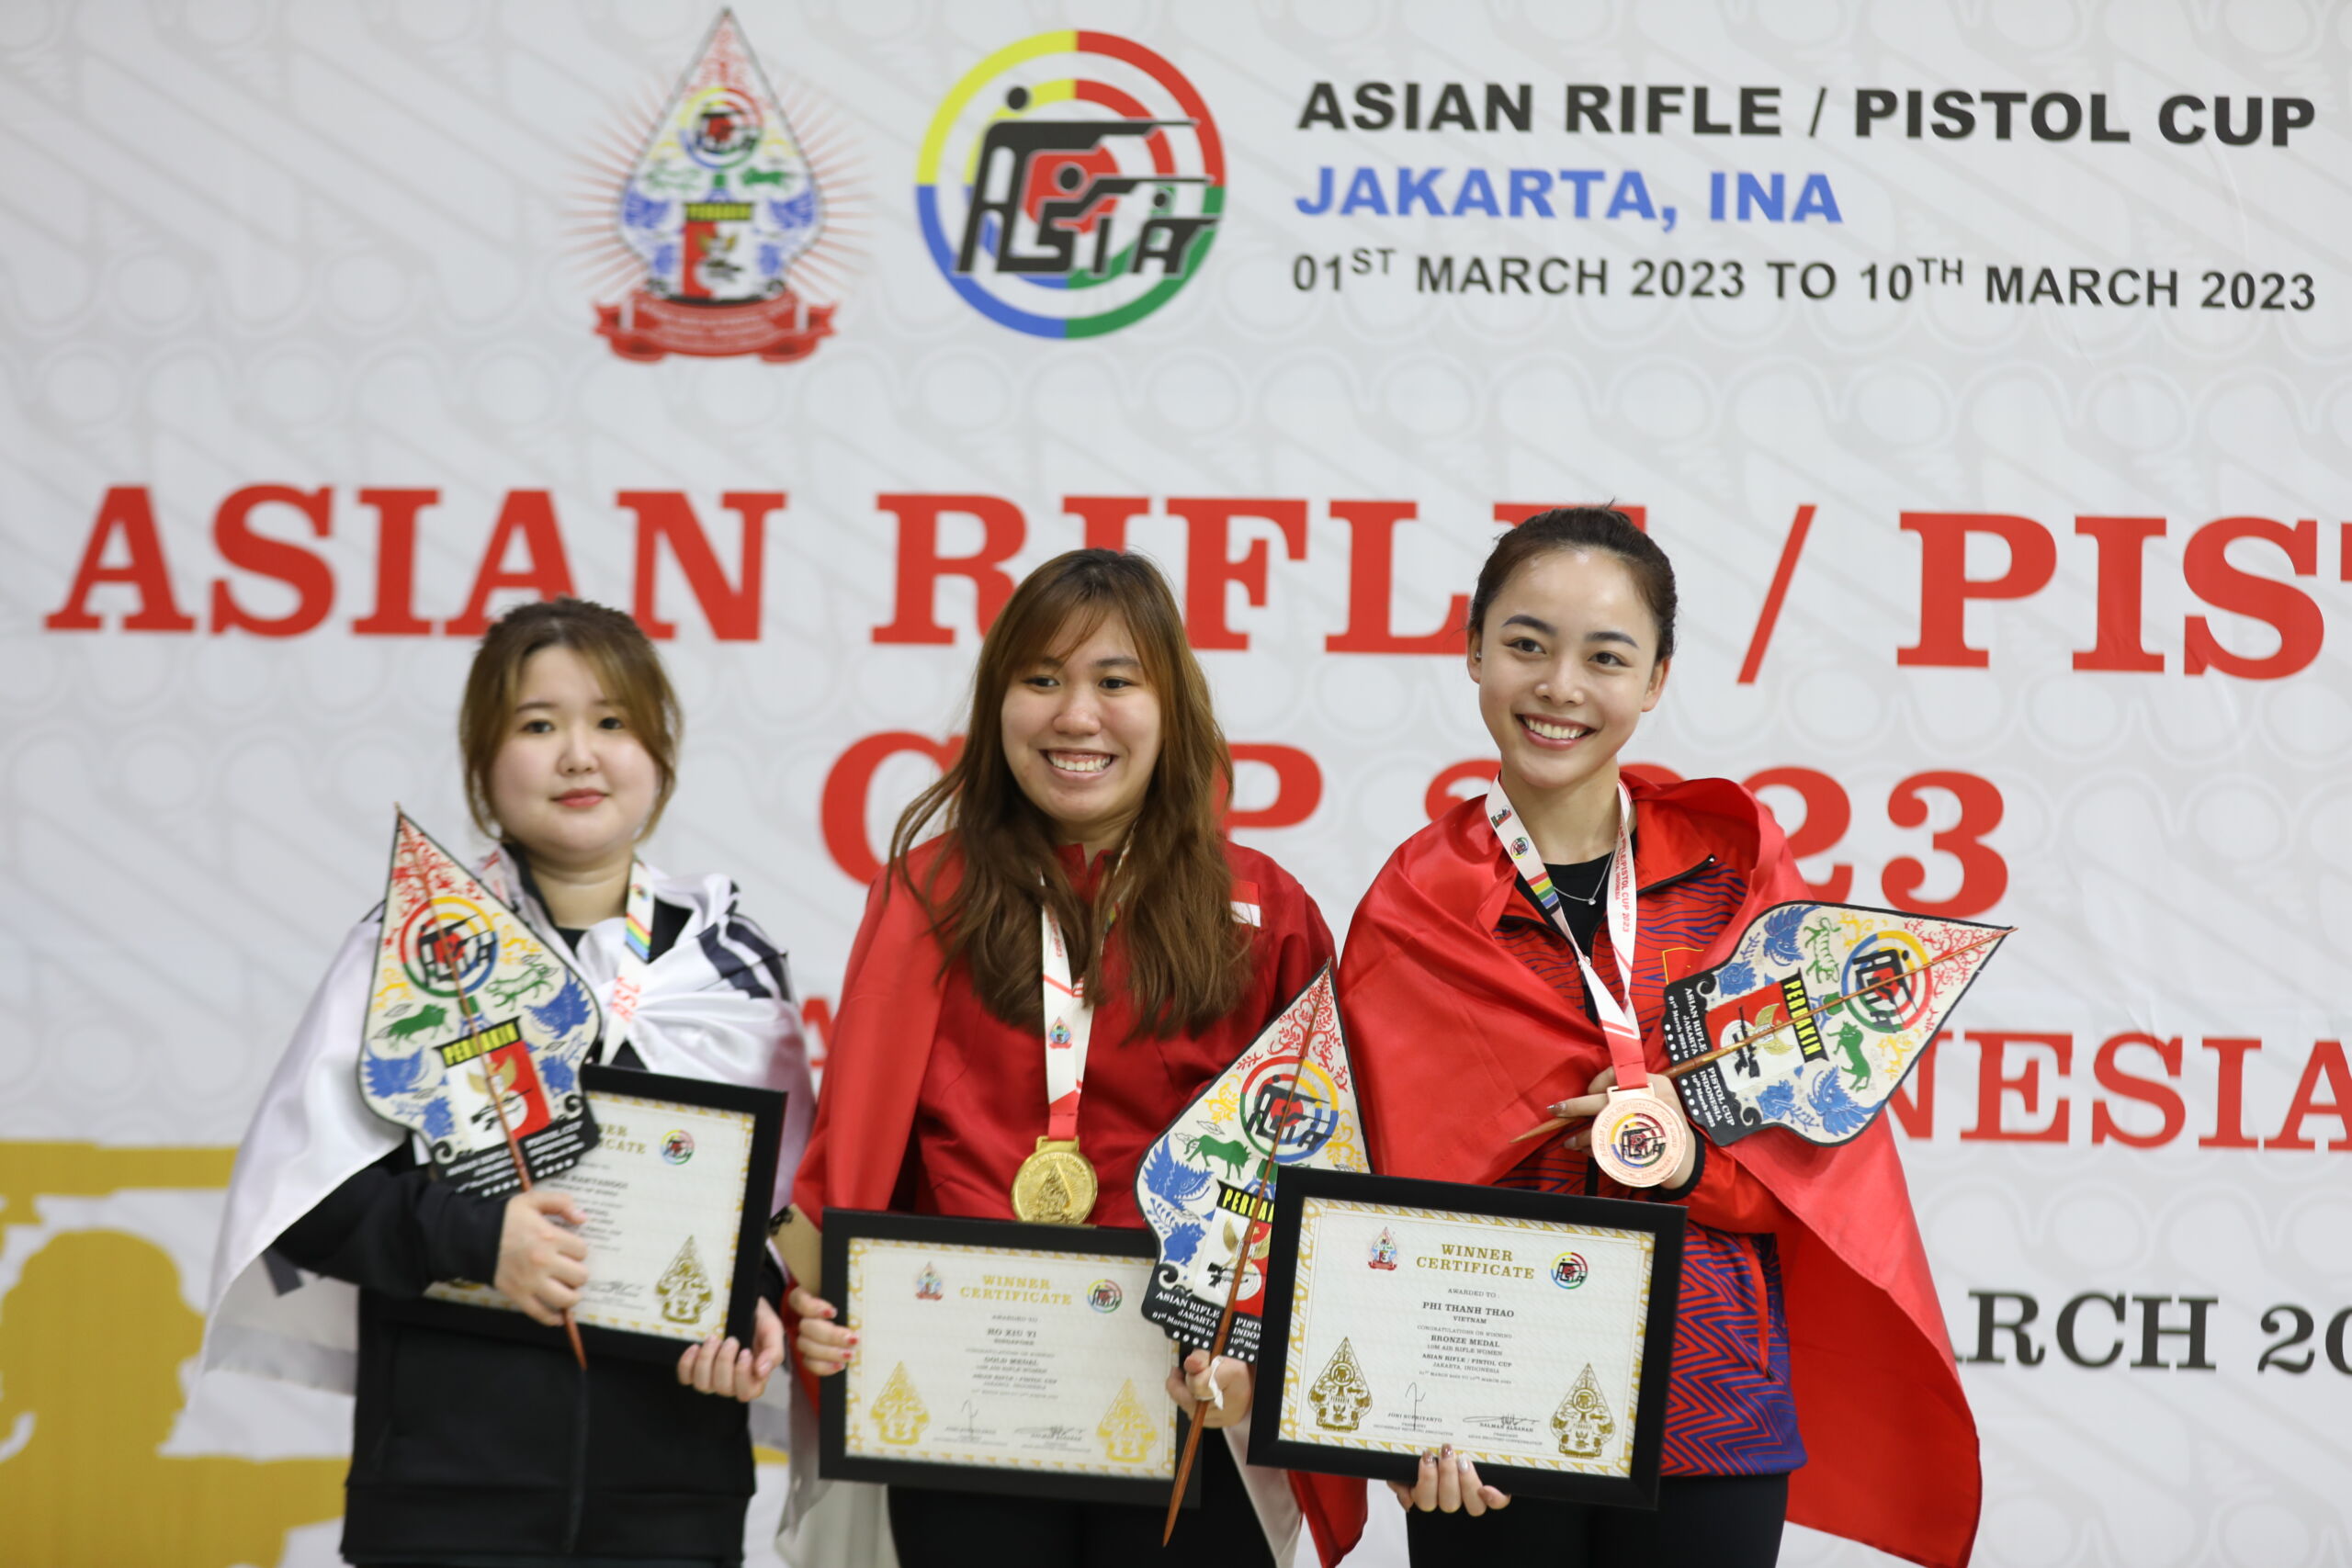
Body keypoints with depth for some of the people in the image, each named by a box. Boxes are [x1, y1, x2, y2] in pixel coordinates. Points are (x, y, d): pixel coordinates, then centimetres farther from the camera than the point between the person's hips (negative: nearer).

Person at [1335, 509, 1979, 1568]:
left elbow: (1831, 1125, 5)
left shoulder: (1733, 862, 5)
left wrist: (1697, 1155, -14)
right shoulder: (1413, 910, 2)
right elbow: (1395, 1190, -1)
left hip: (1711, 1409, 1)